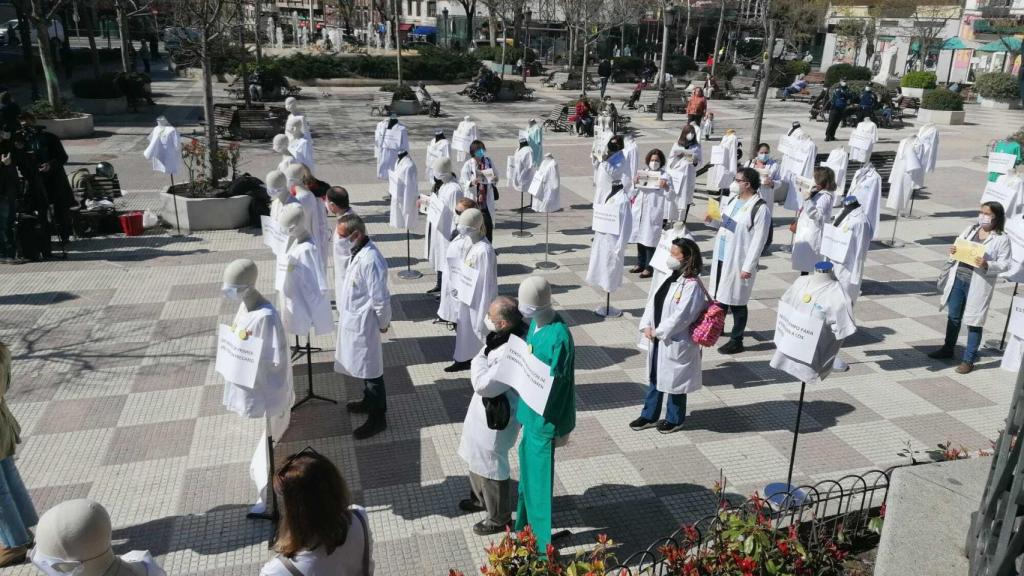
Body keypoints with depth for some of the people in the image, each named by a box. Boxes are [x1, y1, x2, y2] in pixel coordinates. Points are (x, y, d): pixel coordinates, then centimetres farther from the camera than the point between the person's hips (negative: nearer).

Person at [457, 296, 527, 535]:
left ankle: (499, 518, 33)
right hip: (483, 408, 10)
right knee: (477, 456, 28)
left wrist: (479, 361, -18)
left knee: (491, 465, 11)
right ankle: (480, 498, 53)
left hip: (496, 416, -9)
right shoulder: (505, 335, -6)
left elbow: (483, 385, -31)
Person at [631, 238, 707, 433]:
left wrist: (658, 331, -16)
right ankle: (649, 416, 34)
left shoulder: (691, 285, -22)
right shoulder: (669, 277, 4)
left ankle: (674, 419, 29)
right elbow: (652, 301, 7)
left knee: (675, 381, 10)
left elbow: (681, 316, -24)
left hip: (676, 343, -8)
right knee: (654, 377, 19)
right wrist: (646, 326, -6)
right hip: (657, 339, 8)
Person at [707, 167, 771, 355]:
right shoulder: (731, 199, 8)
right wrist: (712, 220, 1)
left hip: (738, 261, -8)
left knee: (736, 302, 2)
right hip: (721, 256, 8)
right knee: (719, 296, 20)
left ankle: (736, 340, 15)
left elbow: (758, 241, -18)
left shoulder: (759, 209, -17)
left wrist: (748, 267, -19)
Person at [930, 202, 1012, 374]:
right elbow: (958, 247, 16)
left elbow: (1005, 264, -9)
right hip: (958, 279, 5)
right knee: (953, 316, 18)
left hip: (977, 285, -5)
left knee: (974, 322, 3)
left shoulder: (1002, 239, -7)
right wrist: (953, 253, -6)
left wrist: (987, 265, -26)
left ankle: (968, 360, 13)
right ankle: (947, 349, 35)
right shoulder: (970, 229, 8)